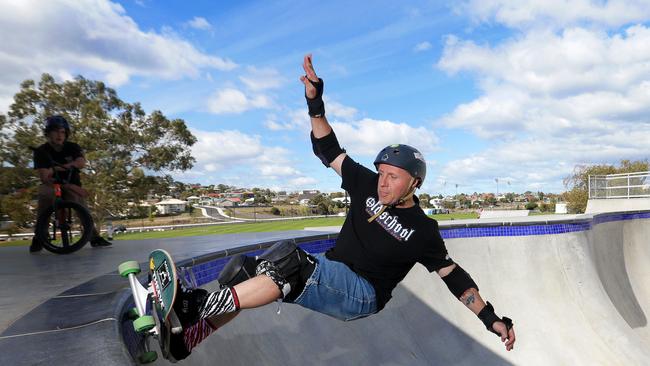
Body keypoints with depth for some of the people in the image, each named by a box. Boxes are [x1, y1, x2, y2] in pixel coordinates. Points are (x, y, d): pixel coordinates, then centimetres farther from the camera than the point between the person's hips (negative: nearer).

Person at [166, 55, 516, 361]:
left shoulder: (422, 231, -6)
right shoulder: (368, 186, 3)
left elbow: (453, 275, 1)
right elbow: (329, 151, 4)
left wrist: (492, 318, -3)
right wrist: (315, 105, -6)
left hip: (362, 295, -5)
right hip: (326, 273, 6)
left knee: (289, 262, -34)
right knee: (249, 268, -17)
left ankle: (205, 308, -36)